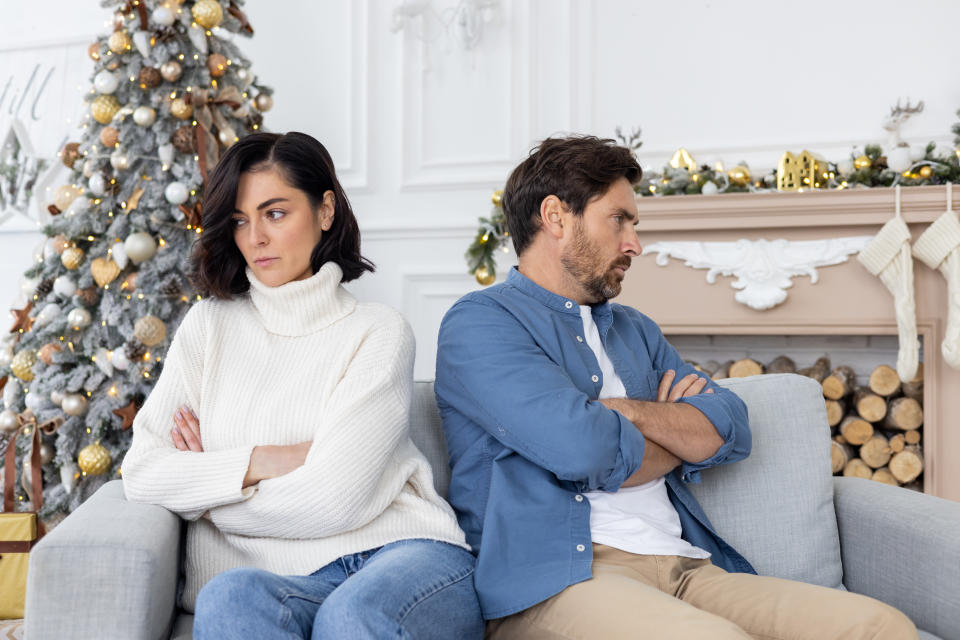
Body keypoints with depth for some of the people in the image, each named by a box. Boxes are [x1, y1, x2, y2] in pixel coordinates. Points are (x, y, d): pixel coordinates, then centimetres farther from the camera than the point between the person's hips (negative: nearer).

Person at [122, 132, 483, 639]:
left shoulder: (377, 332, 3)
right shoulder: (210, 325, 14)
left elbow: (333, 500, -8)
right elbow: (140, 474, 5)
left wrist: (203, 486, 3)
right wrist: (263, 462, -6)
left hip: (401, 555, -2)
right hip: (288, 580, 3)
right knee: (229, 597, -32)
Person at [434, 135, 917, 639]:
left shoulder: (636, 330, 26)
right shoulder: (479, 322, 1)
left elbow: (730, 430, 12)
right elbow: (582, 449, -14)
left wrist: (624, 411, -6)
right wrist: (679, 433, 7)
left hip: (687, 568, 7)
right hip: (557, 577, -7)